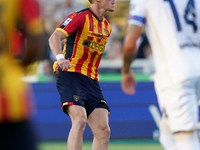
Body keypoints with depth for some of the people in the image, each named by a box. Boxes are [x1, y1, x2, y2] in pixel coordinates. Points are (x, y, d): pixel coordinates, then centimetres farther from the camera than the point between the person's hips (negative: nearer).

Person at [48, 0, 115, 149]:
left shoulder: (107, 27, 18)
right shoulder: (80, 17, -6)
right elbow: (55, 37, -19)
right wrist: (60, 57, -37)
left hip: (91, 81, 7)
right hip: (70, 76, -7)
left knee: (103, 130, -3)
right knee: (80, 121, -27)